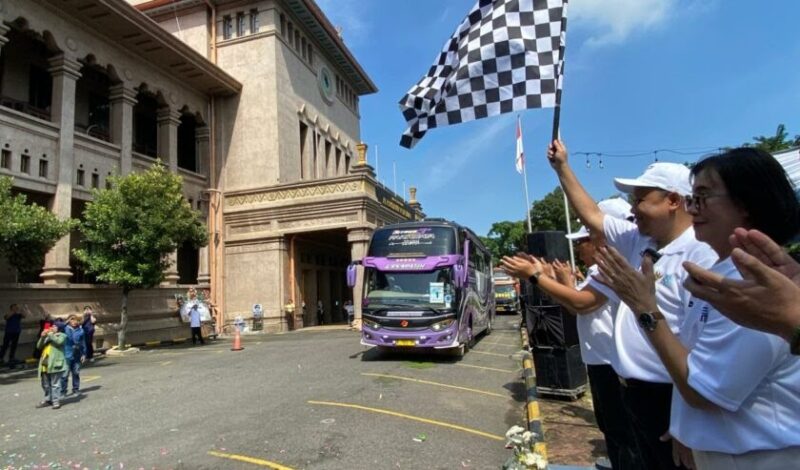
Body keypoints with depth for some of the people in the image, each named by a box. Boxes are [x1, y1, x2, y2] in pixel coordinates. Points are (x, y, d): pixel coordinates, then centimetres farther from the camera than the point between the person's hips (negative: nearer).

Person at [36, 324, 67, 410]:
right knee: (45, 384, 15)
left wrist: (50, 334, -14)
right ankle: (48, 399, 27)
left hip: (55, 364, -7)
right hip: (45, 364, 7)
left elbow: (59, 342, -16)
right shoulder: (47, 337, 21)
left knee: (55, 384, -5)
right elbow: (39, 346, 10)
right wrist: (42, 337, -5)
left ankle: (56, 401, -2)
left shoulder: (62, 335, 4)